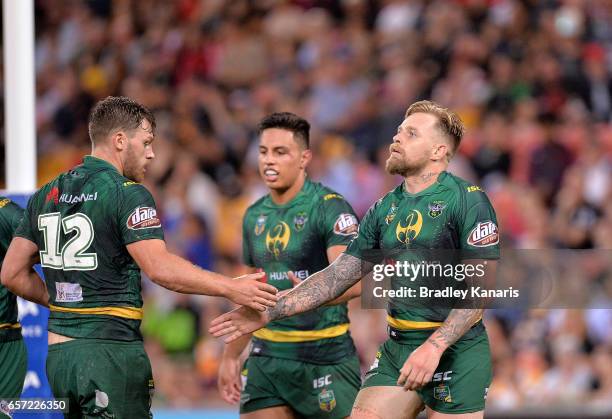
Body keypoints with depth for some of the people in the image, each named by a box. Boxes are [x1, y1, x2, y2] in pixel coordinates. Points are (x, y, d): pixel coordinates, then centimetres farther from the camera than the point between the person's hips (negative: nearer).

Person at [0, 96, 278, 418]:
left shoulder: (47, 195, 12)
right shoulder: (127, 194, -10)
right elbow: (160, 268, -22)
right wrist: (231, 288, -20)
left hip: (58, 355, 7)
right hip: (111, 352, -7)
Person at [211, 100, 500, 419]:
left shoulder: (468, 201, -9)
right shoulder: (383, 210, 11)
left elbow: (482, 286, -15)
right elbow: (339, 274, 11)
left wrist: (434, 346, -25)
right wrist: (269, 312, 3)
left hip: (455, 352, -6)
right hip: (396, 351, 6)